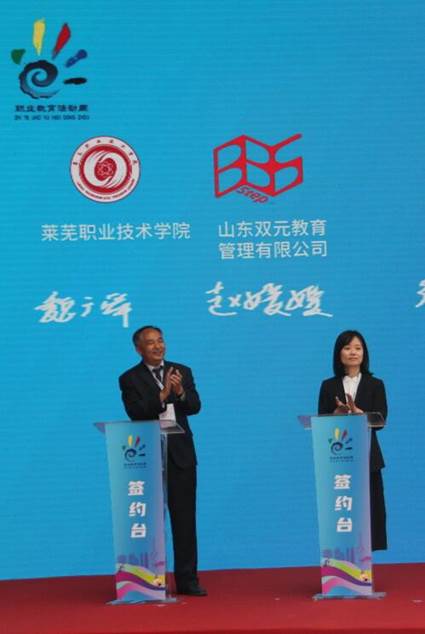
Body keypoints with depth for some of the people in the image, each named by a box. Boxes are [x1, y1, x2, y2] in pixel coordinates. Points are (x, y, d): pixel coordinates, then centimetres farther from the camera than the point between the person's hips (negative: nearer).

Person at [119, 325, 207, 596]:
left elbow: (195, 407, -1)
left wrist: (180, 392, -20)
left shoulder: (183, 372, 9)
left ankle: (187, 579, 9)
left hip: (181, 454, 3)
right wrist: (162, 395, -25)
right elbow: (136, 413, -14)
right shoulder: (130, 379, 0)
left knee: (185, 520, 3)